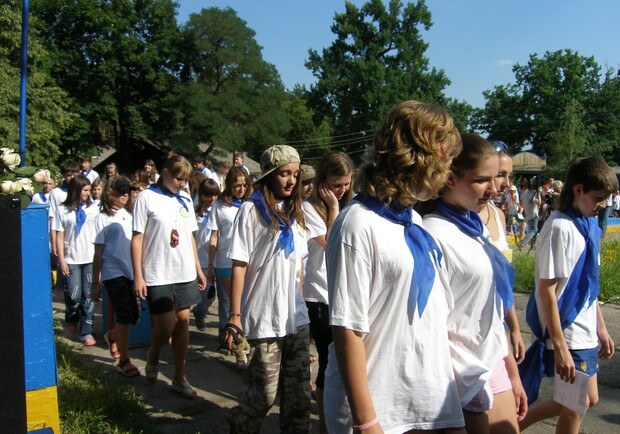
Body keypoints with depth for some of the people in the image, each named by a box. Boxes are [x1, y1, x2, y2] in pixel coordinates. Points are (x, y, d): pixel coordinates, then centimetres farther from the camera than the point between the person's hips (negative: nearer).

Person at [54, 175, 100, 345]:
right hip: (71, 260, -1)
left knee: (88, 296, 2)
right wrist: (61, 261, -3)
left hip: (91, 259, 1)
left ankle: (87, 332, 11)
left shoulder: (93, 208, 5)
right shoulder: (63, 210, 1)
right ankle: (71, 320, 28)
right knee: (74, 295, -4)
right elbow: (59, 236, 2)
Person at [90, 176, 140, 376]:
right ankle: (124, 362, 8)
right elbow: (98, 253, -1)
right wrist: (95, 283, -2)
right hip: (114, 273, -5)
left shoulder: (130, 215, 14)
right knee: (126, 316, -6)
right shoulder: (103, 218, 0)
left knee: (133, 316, 7)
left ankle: (112, 336, 39)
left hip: (132, 272, 5)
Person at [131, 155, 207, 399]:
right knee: (166, 324, -5)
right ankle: (152, 358, 29)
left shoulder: (185, 199, 11)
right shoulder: (147, 198, -4)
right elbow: (137, 238, -6)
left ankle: (179, 379, 18)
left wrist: (198, 269, 15)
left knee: (183, 320, 6)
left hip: (185, 272, 5)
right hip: (158, 275, -5)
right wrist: (138, 276, -10)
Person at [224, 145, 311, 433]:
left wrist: (301, 303, 14)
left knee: (298, 393, 9)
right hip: (264, 320, -5)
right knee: (264, 394, 4)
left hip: (296, 318, 6)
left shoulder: (294, 212, 12)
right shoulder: (252, 210, -6)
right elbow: (239, 266, -10)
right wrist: (234, 317, -13)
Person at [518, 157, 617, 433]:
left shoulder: (588, 226, 8)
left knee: (588, 399, 20)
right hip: (567, 335, -9)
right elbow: (546, 289, -21)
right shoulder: (559, 228, -20)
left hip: (586, 334, 9)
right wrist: (559, 346, -22)